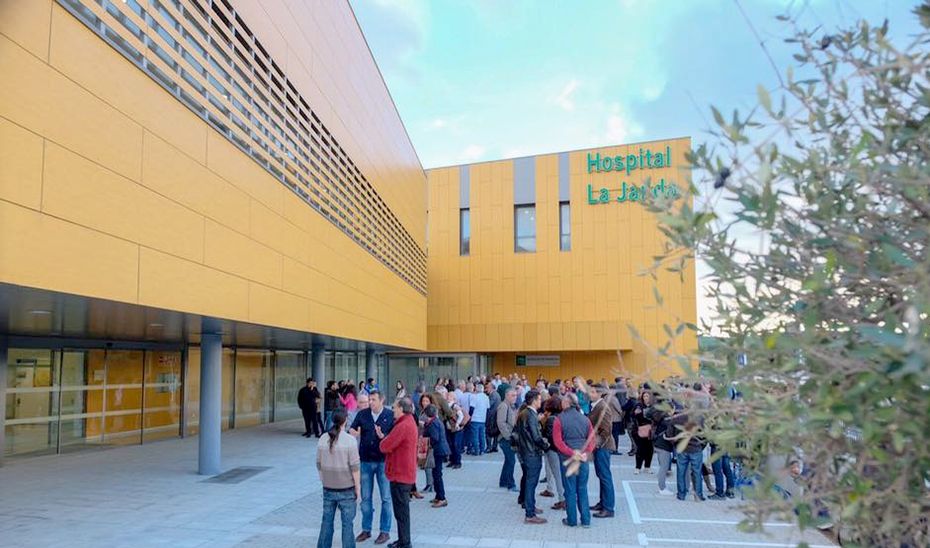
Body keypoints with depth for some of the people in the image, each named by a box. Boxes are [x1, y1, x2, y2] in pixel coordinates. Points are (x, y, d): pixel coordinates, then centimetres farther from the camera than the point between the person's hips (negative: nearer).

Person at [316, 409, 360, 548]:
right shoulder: (350, 440, -14)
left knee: (327, 520, 15)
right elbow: (354, 467, -13)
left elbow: (319, 464, 7)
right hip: (346, 488, -4)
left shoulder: (323, 439, -1)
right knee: (347, 523, 6)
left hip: (328, 488, 4)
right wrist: (357, 487, -4)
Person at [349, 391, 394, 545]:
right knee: (366, 497, 14)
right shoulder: (362, 414, -1)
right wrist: (354, 432, -23)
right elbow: (352, 431, -1)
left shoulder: (390, 416, -8)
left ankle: (385, 531, 19)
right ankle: (366, 529, 28)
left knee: (385, 498, 6)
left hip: (383, 461, -3)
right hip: (366, 461, 3)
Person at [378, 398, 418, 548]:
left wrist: (383, 438, -1)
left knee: (401, 510, -1)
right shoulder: (410, 422, 11)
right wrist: (385, 437, 0)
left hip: (400, 474, -10)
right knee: (402, 509, 19)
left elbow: (385, 447, -21)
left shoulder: (403, 426, -23)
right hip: (406, 473, 10)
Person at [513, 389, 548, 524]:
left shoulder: (522, 413, 9)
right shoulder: (531, 415, -20)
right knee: (531, 483, -4)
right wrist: (546, 445, -9)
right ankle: (530, 515, 1)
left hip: (524, 451, 9)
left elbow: (516, 431, 17)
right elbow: (537, 437, -22)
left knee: (528, 479, 20)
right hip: (533, 454, -9)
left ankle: (529, 506, 34)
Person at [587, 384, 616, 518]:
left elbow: (606, 429, -21)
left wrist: (598, 442, -19)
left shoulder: (603, 407, -17)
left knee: (605, 476, -3)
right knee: (601, 475, 17)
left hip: (601, 446, -9)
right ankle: (603, 502, 28)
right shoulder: (596, 406, 10)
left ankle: (608, 508, 3)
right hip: (597, 445, 9)